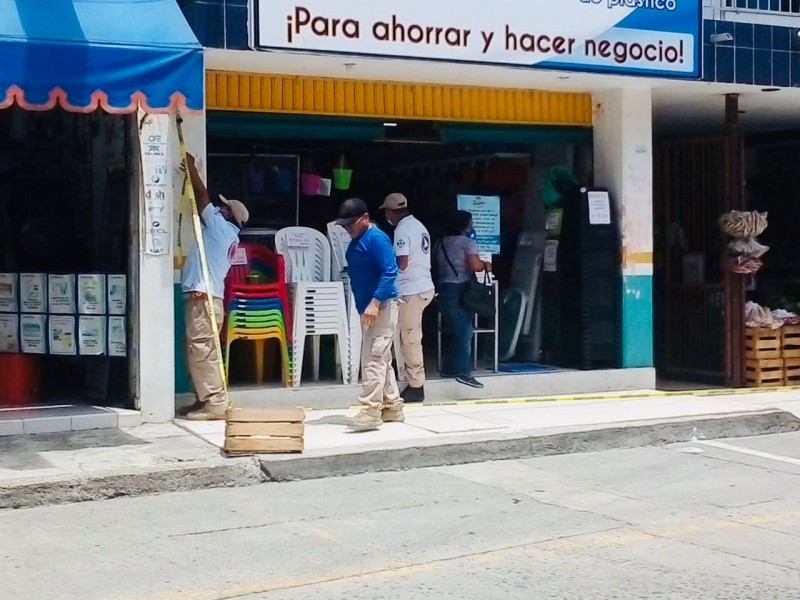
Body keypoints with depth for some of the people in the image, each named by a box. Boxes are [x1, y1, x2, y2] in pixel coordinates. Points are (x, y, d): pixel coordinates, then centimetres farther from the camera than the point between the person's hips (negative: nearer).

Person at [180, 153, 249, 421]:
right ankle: (206, 400, 15)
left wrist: (192, 168, 9)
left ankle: (215, 404, -13)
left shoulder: (221, 226, -4)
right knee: (197, 352, 12)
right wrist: (191, 173, 33)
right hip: (202, 296, 10)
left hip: (204, 297, -10)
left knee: (202, 351, -12)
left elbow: (203, 197, -2)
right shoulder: (225, 233, 20)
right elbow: (203, 201, 31)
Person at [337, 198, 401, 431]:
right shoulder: (356, 241, 15)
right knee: (381, 359, 14)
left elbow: (390, 271, -22)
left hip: (381, 307, -10)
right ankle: (392, 407, 21)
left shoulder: (376, 238, -14)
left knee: (373, 359, -12)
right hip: (368, 308, 10)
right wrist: (365, 306, 17)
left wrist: (375, 302, -27)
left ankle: (371, 411, -13)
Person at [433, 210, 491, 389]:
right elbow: (475, 265, -15)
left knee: (458, 332, 17)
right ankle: (463, 371, -20)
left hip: (443, 290, 8)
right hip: (459, 291, -8)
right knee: (465, 331, -10)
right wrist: (486, 265, 5)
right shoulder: (467, 242, -3)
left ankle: (449, 368, 17)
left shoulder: (440, 243, 18)